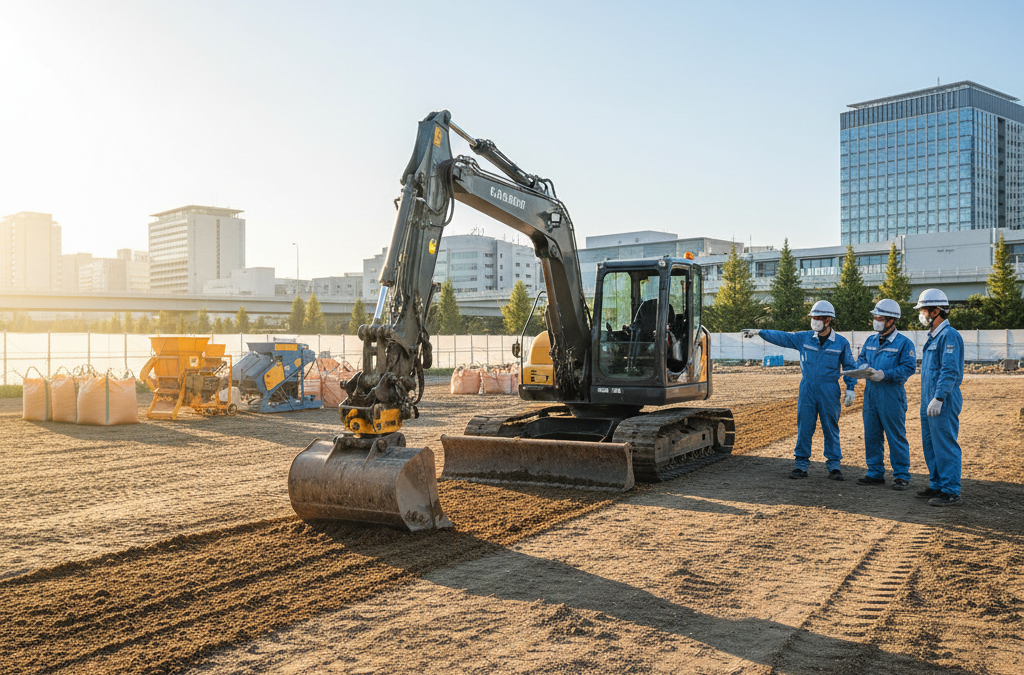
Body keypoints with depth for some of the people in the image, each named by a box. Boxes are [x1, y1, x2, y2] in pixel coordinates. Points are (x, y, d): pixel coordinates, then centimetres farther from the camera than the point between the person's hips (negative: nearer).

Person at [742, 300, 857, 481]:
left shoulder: (841, 343, 1)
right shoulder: (804, 338, 5)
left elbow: (849, 367, 7)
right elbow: (782, 337, 2)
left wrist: (850, 389, 0)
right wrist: (759, 332, -8)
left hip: (829, 392, -2)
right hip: (807, 390, 2)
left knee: (831, 429, 3)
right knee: (804, 427, 3)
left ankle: (834, 466, 13)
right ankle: (801, 465, 10)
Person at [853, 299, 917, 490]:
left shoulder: (903, 343, -6)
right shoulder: (870, 341, 14)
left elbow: (909, 368, -12)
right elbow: (861, 359, 18)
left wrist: (884, 374, -20)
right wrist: (864, 367, -5)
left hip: (892, 395, -6)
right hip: (871, 394, 7)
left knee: (896, 436, -1)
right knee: (871, 435, 10)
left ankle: (901, 476, 7)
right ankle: (875, 473, 20)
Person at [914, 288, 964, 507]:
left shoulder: (949, 335, -14)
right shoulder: (933, 337, 17)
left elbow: (950, 371, -21)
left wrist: (938, 398, -25)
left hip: (943, 403, -10)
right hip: (929, 403, 10)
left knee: (945, 447, -5)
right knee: (930, 446, 14)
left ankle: (951, 492, 1)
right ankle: (936, 486, 23)